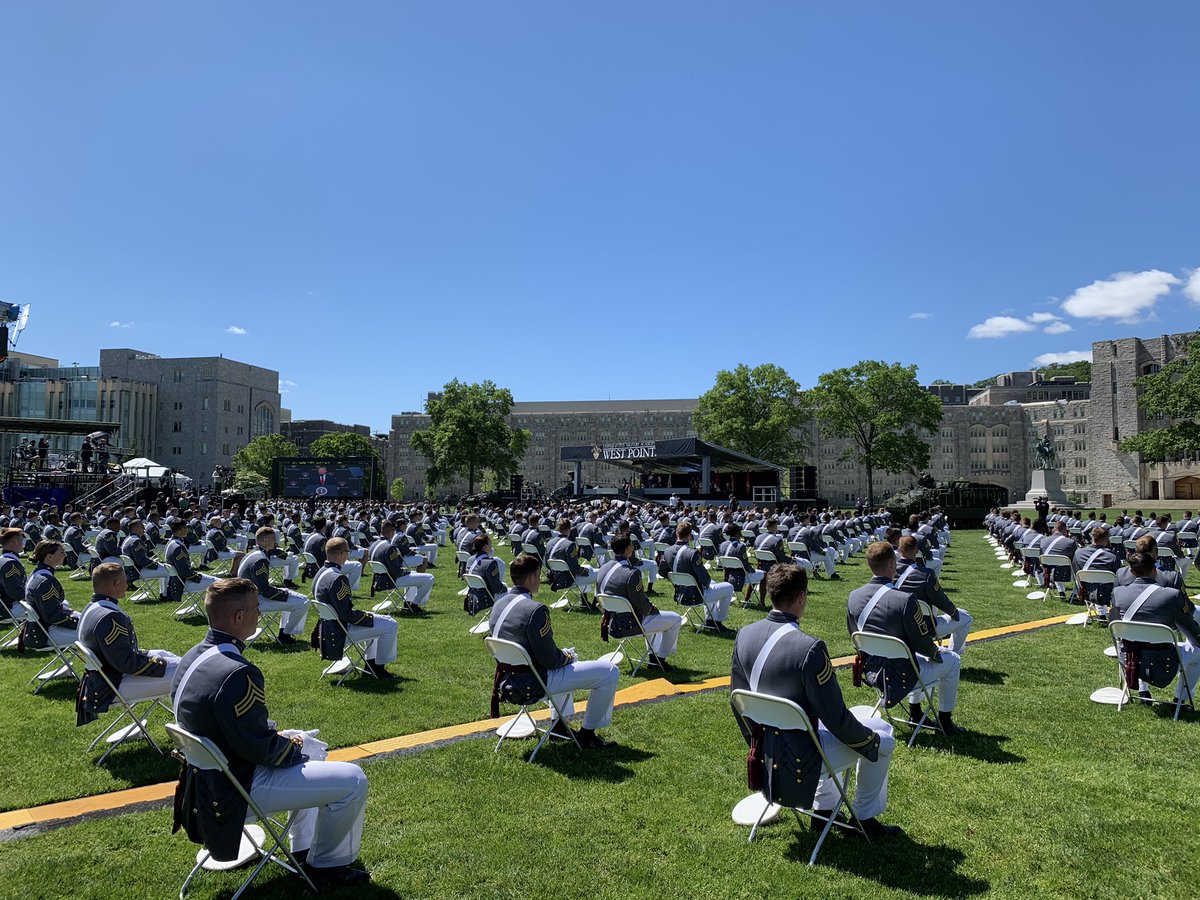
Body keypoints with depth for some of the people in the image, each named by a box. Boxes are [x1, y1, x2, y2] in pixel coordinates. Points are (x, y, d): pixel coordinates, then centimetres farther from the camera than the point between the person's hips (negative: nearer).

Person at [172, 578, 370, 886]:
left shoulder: (195, 656, -1)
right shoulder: (237, 673, -32)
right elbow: (261, 749, -26)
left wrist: (278, 737, 6)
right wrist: (292, 747, -6)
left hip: (209, 775, 10)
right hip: (240, 789, -10)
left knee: (312, 745, 28)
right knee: (353, 781, -7)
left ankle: (303, 850, 35)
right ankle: (326, 865, 16)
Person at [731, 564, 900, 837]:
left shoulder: (744, 635, -6)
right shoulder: (809, 648, -28)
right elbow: (835, 718, -19)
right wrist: (870, 740, 1)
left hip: (763, 751, 7)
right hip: (799, 759, -7)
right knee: (882, 737, 14)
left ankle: (823, 810, 39)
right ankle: (865, 817, 28)